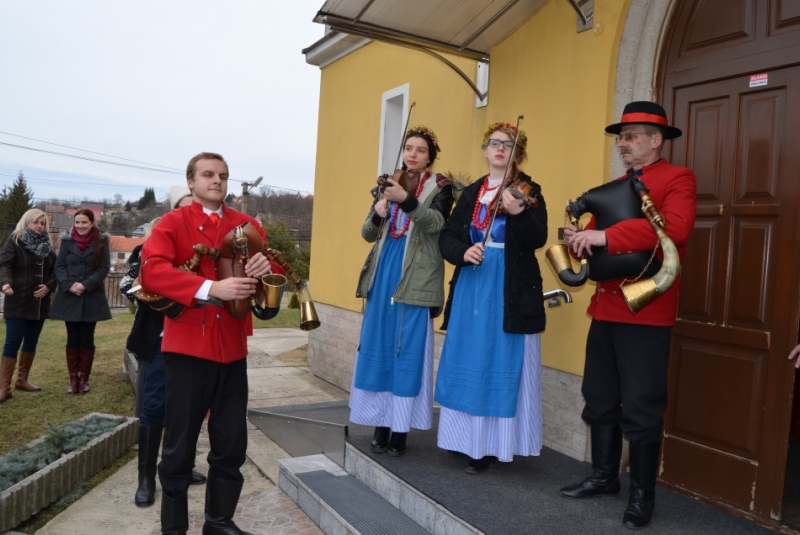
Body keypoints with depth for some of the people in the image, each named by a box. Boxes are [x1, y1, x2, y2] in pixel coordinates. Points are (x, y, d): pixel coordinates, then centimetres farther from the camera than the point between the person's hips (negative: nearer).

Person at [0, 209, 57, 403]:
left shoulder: (46, 246, 12)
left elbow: (55, 270, 12)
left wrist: (49, 286, -6)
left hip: (39, 303, 6)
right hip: (18, 302, -6)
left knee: (31, 342, 12)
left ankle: (22, 380, 25)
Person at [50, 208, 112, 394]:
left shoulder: (101, 241, 0)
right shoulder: (67, 240, 4)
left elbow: (104, 268, -4)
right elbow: (59, 266, 2)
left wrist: (86, 285, -15)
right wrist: (68, 285, -14)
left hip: (92, 298, -1)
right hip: (69, 297, 1)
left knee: (87, 339, 5)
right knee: (72, 340, 6)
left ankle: (84, 378, 14)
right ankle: (73, 378, 13)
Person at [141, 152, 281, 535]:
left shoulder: (246, 225, 11)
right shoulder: (173, 222, -1)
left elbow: (278, 265, 7)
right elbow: (151, 269, -18)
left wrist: (268, 265, -18)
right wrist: (210, 288, -29)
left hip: (232, 349, 4)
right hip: (186, 348, -3)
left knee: (232, 444, 12)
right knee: (180, 445, 7)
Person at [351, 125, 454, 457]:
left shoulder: (440, 187, 1)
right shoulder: (389, 185, 14)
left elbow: (435, 223, -19)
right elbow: (368, 235, 10)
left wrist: (406, 200, -34)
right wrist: (378, 214, -12)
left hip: (416, 280, -5)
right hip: (384, 275, 5)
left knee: (408, 352, -3)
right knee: (379, 348, 7)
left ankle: (400, 429, 6)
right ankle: (381, 423, 18)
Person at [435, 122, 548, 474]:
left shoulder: (528, 190, -1)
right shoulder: (471, 193, 11)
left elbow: (538, 239, -15)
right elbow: (447, 238, 5)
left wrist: (518, 212, -32)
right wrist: (463, 251, -15)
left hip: (510, 293, -4)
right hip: (470, 289, 5)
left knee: (501, 369, -1)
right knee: (467, 365, 11)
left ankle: (490, 446, 11)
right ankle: (466, 438, 26)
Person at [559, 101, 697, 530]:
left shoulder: (677, 179, -5)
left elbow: (676, 227, -24)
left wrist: (605, 236, -27)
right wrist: (580, 237, -5)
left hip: (646, 312, -7)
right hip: (605, 309, 8)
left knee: (641, 407, 0)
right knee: (600, 399, 15)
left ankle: (643, 494, 16)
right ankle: (604, 476, 31)